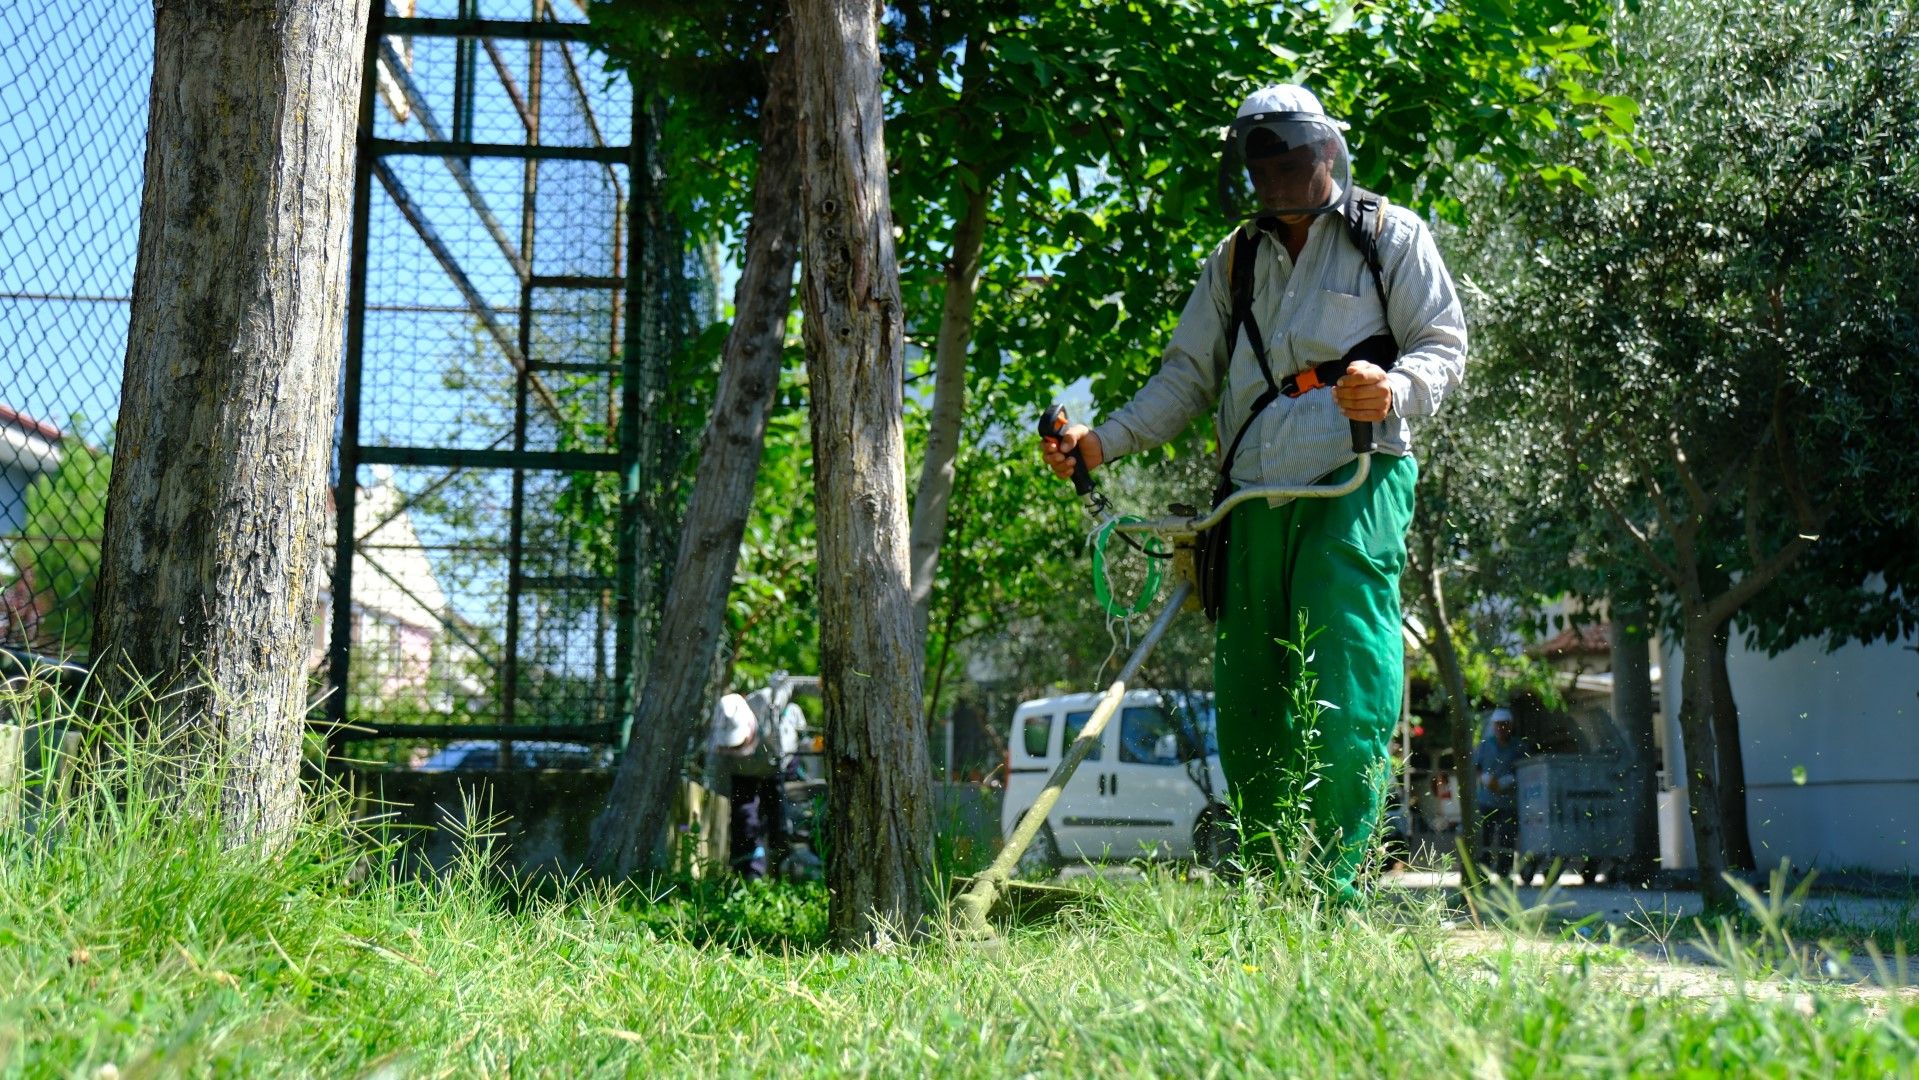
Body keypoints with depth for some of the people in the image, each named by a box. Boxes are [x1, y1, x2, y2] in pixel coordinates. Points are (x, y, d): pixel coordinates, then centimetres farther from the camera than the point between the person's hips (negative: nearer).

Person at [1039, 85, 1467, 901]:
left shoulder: (1391, 236, 9)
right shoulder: (1232, 263, 21)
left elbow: (1444, 342, 4)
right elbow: (1189, 376, 19)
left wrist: (1397, 388, -20)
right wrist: (1102, 442, 4)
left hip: (1355, 487, -4)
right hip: (1255, 499, 5)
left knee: (1343, 701, -15)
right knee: (1246, 707, 2)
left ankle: (1334, 892, -9)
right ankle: (1270, 890, 11)